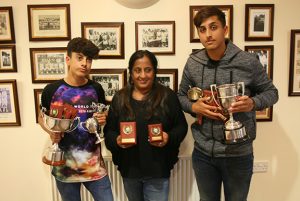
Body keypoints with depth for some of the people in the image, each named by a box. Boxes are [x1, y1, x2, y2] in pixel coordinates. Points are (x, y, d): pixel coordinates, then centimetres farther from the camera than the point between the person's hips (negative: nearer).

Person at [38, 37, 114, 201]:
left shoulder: (96, 89, -3)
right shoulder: (52, 90, -8)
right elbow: (42, 117, 8)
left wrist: (103, 119, -10)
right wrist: (51, 132, -11)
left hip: (94, 164, 1)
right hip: (64, 164, -1)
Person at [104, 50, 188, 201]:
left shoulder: (168, 96, -6)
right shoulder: (119, 98, 1)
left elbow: (181, 126, 0)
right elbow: (109, 130, 5)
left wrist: (169, 137, -20)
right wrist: (117, 140, -17)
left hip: (158, 169, -3)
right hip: (129, 169, 3)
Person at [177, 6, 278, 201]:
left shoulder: (248, 61, -12)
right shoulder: (193, 63, -5)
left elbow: (271, 92, 0)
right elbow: (181, 96, 7)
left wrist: (253, 103, -21)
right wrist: (194, 107, -14)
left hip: (238, 154, -2)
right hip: (203, 153, 2)